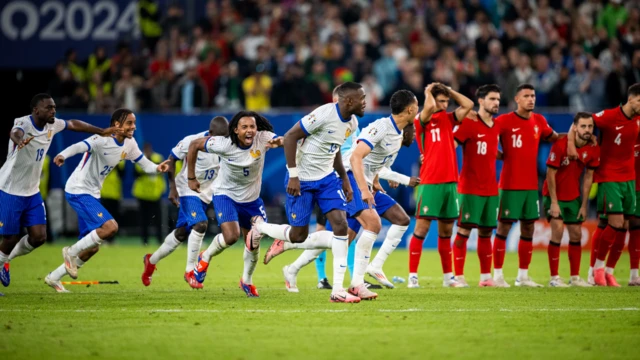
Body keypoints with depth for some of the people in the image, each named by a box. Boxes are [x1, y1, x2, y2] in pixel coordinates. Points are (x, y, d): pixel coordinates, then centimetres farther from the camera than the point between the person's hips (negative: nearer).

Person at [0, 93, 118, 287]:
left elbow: (73, 124, 19)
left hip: (32, 193, 7)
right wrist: (19, 140, -72)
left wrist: (101, 131, 21)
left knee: (39, 237, -1)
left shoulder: (52, 125, -1)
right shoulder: (23, 123, -23)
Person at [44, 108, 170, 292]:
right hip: (78, 191, -9)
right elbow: (80, 146, -38)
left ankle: (54, 277, 23)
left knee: (92, 247, 11)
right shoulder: (103, 140, -22)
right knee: (110, 227, -24)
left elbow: (145, 163, 12)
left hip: (92, 194, 9)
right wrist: (63, 155, -59)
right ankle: (72, 251, -6)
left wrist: (157, 168, -12)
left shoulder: (129, 144, 3)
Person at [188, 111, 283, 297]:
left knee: (253, 243, 8)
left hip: (251, 199, 3)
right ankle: (205, 257, 9)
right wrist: (191, 178, -7)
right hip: (226, 195, -3)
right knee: (231, 236, -22)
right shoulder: (224, 144, -25)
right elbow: (194, 145, -12)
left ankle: (247, 280, 35)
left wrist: (279, 142, -63)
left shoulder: (263, 138, -22)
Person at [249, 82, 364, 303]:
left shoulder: (351, 123, 3)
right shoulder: (324, 114, -23)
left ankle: (337, 290, -9)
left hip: (327, 178, 7)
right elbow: (290, 137, -20)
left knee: (341, 224, -10)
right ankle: (259, 227, 32)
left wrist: (344, 179, 15)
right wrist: (293, 175, -21)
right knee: (299, 235, 0)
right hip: (302, 180, -7)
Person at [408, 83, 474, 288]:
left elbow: (468, 105, 11)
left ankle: (448, 277, 18)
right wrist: (428, 92, -5)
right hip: (430, 182, -6)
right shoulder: (421, 120, -4)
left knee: (446, 231, 11)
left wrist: (448, 90, 10)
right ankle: (413, 276, -7)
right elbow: (430, 107, -24)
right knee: (422, 227, -8)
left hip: (450, 182, 6)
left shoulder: (448, 119, 14)